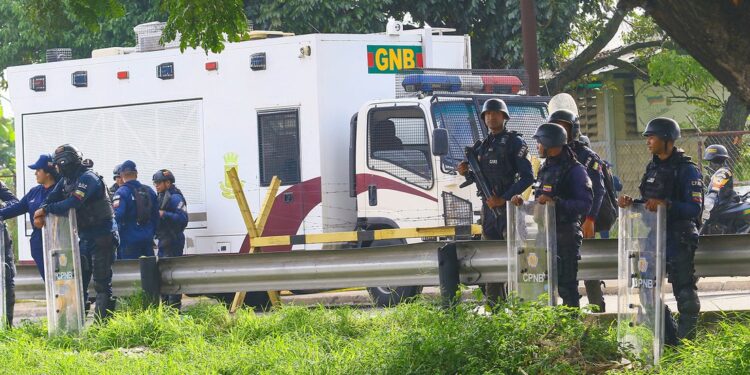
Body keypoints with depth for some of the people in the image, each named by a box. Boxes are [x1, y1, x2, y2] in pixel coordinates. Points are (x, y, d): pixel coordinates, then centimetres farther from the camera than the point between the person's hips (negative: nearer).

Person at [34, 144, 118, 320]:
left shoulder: (87, 179, -18)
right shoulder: (67, 180, 12)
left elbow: (72, 204, -29)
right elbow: (52, 198, 6)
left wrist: (45, 210, -21)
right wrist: (40, 214, -15)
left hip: (101, 237, -9)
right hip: (84, 238, 9)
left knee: (102, 282, -8)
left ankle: (103, 320, -8)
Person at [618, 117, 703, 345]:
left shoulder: (687, 170, -11)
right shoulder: (653, 168, 14)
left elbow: (694, 208, -18)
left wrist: (666, 204, -30)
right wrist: (631, 204, 2)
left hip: (679, 239, -8)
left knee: (685, 293, -2)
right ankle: (670, 338, 16)